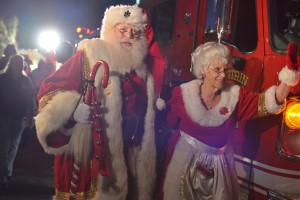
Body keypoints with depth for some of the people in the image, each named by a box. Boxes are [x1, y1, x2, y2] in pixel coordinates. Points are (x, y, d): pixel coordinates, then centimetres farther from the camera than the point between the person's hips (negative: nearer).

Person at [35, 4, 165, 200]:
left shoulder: (141, 66, 14)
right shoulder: (89, 55, -6)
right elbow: (51, 88, -12)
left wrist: (156, 103, 14)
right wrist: (73, 109, -26)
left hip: (130, 152, 6)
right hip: (90, 149, -6)